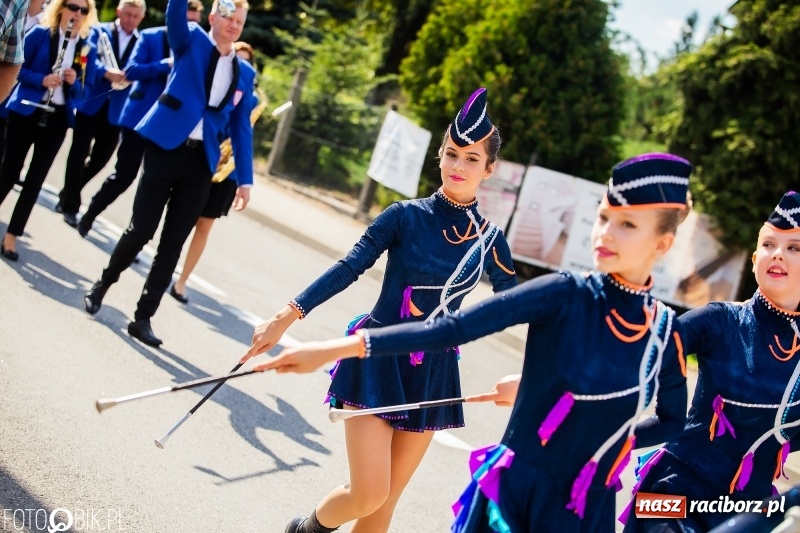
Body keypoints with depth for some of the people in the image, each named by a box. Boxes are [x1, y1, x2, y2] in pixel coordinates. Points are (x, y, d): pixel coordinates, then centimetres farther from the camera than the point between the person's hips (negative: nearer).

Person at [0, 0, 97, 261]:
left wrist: (75, 82, -14)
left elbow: (86, 89, 8)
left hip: (58, 119, 3)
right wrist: (41, 79, -21)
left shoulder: (88, 48, 5)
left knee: (35, 180, 4)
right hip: (26, 112, -3)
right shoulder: (40, 34, -4)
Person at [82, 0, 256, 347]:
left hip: (201, 162, 3)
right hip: (166, 149, -3)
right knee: (141, 230, -1)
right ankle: (103, 284, 26)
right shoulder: (191, 41, 4)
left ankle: (143, 317, 11)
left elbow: (241, 126, 12)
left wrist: (245, 178, 7)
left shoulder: (245, 73, 11)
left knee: (172, 244, 3)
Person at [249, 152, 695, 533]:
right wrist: (335, 349, -25)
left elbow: (674, 422, 14)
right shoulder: (566, 296, -12)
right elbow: (452, 329, -20)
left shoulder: (666, 332, -3)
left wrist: (606, 441, -2)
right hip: (512, 493, -3)